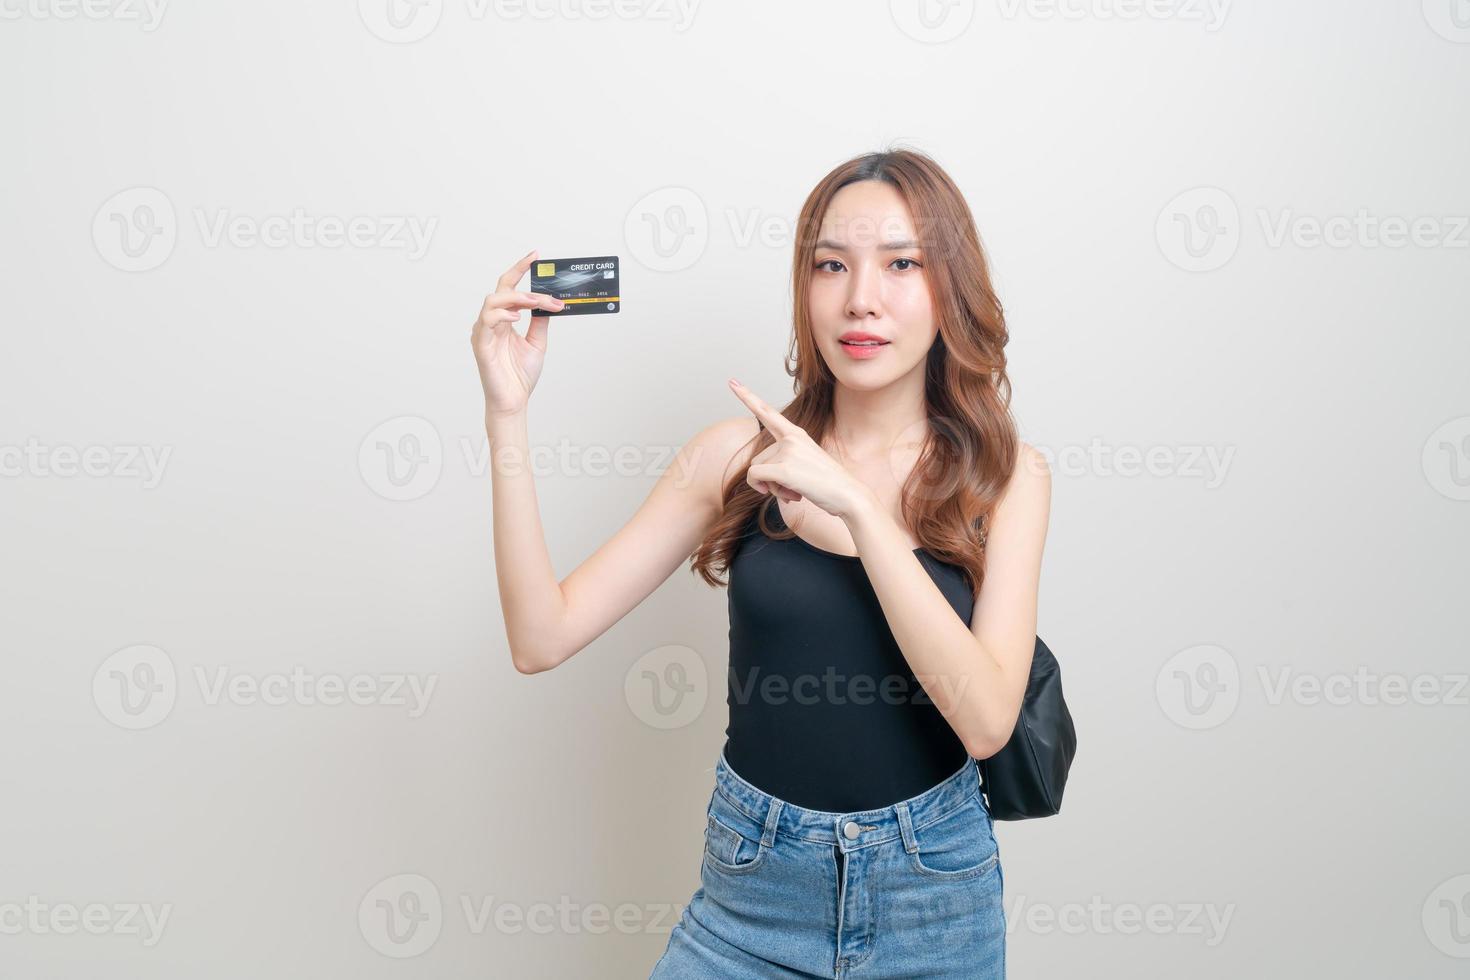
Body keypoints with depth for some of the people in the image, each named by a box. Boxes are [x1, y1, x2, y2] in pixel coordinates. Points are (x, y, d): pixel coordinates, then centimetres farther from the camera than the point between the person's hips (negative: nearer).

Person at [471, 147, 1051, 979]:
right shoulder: (740, 455, -6)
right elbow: (543, 638, -11)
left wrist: (853, 502, -25)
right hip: (755, 879, 1)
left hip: (933, 885, 0)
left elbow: (987, 720, -19)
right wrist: (508, 413, -20)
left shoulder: (1005, 475, -7)